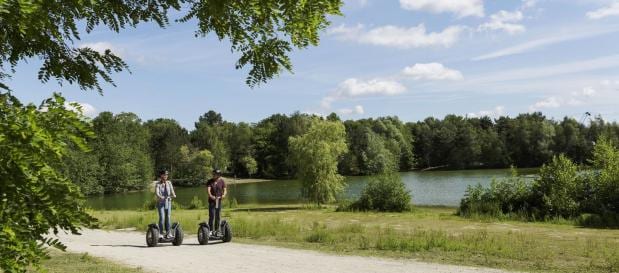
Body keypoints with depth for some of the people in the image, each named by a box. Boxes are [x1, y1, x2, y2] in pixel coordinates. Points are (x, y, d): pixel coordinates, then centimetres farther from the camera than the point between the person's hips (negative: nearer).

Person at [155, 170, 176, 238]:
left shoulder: (169, 183, 5)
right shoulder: (158, 184, -6)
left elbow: (172, 190, -2)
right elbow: (156, 193, -18)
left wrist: (173, 195, -25)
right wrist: (161, 197, -38)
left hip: (168, 202, 3)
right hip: (160, 202, -3)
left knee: (168, 217, -1)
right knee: (162, 217, -13)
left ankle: (168, 233, 2)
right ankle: (160, 232, -3)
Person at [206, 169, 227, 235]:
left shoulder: (222, 181, -1)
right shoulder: (210, 181, -6)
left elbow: (225, 190, -4)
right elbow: (208, 190, -18)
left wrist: (224, 194, -27)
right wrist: (210, 196, -38)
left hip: (219, 201, 2)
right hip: (212, 201, -2)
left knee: (218, 216, 7)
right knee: (211, 216, -8)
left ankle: (217, 230, 16)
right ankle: (210, 230, -4)